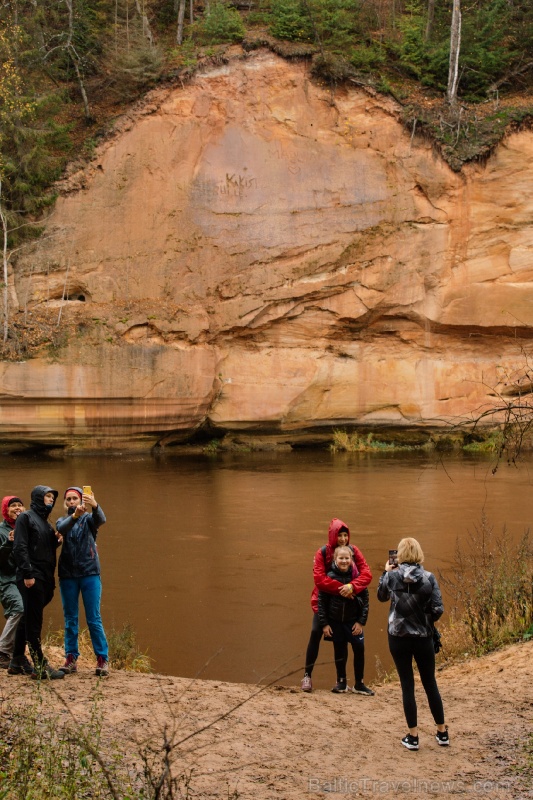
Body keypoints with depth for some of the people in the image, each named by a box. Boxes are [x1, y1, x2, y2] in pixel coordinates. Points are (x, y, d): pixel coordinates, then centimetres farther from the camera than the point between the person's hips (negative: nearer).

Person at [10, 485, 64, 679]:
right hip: (31, 577, -9)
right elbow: (20, 548, -12)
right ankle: (40, 667, -10)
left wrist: (56, 541, 4)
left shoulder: (46, 523, 22)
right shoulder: (26, 517, -3)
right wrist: (27, 573, -20)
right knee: (33, 621, -8)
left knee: (28, 620, 12)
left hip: (45, 577, 9)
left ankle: (17, 663, 19)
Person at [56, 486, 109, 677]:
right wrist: (75, 515, -34)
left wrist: (94, 506, -41)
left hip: (90, 573, -2)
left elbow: (101, 519, -19)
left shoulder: (89, 518, 5)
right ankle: (71, 658, 13)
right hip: (67, 575, 3)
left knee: (94, 619, -3)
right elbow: (61, 529, -13)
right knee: (70, 619, 7)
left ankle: (102, 659, 0)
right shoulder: (62, 521, 11)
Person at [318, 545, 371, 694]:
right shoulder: (329, 577, -8)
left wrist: (361, 621, -6)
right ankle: (341, 682, 24)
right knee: (339, 652, 9)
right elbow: (321, 601, -6)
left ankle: (359, 684, 10)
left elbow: (365, 599, -2)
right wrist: (324, 624, -7)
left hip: (353, 621, 0)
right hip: (335, 622, 0)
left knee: (359, 649, -5)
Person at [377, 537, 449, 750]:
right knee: (430, 683, 15)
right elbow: (438, 610, -9)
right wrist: (426, 621, 10)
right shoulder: (429, 578, -8)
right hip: (423, 638, 1)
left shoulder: (392, 576, -8)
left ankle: (413, 736, 10)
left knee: (407, 685, 7)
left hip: (399, 637, -1)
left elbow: (381, 596, 11)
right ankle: (442, 732, 23)